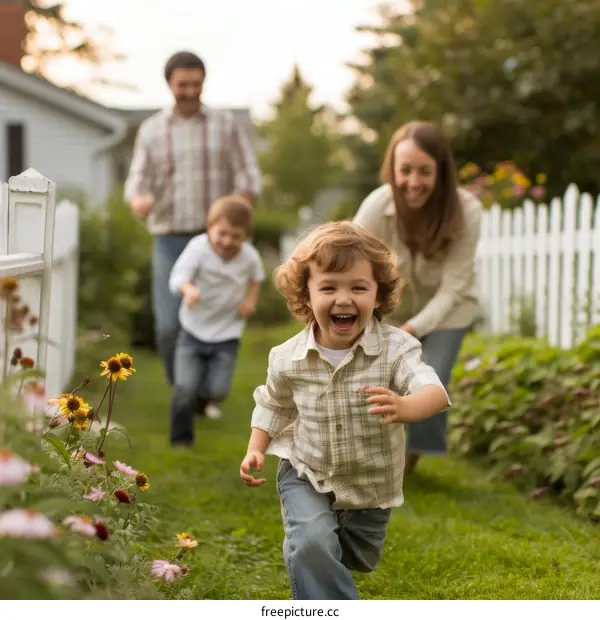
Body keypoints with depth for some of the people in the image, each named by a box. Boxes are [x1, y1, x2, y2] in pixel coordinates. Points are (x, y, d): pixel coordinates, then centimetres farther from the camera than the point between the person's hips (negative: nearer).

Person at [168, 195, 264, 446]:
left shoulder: (249, 256, -8)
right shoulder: (198, 249, -20)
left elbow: (256, 275, 17)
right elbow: (177, 277, -34)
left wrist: (251, 299, 2)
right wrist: (188, 289, -55)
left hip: (227, 334, 2)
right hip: (193, 331, -2)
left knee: (217, 390, -5)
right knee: (185, 388, -13)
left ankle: (207, 398, 34)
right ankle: (181, 440, 8)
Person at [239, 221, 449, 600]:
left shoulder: (396, 348, -25)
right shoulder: (288, 359, -16)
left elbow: (434, 392, -42)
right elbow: (274, 405, 6)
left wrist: (405, 407, -63)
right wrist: (256, 449, -5)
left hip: (373, 484, 1)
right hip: (307, 475, 0)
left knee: (358, 562, 24)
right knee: (312, 545, -28)